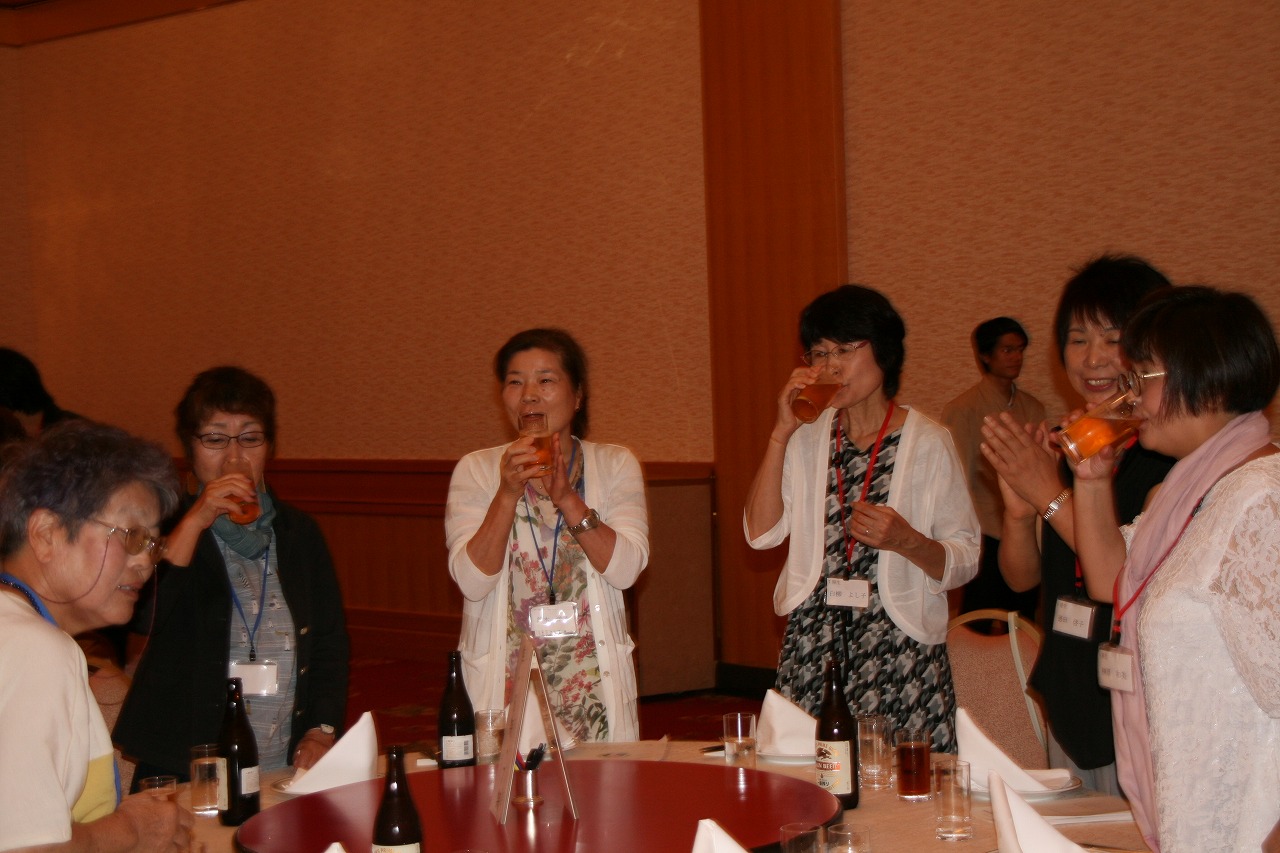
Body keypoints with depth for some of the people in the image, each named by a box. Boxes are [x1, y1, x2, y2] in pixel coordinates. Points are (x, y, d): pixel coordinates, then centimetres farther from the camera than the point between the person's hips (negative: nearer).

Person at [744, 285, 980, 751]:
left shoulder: (928, 442, 1)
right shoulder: (807, 437, 10)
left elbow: (964, 561, 1)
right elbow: (762, 532, -2)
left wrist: (906, 540, -18)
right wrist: (781, 432, -6)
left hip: (901, 652, -2)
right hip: (812, 649, 3)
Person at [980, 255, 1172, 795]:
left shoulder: (1175, 453, -14)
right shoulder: (1062, 447, 7)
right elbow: (1023, 577, 8)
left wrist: (1053, 497, -24)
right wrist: (1018, 513, -11)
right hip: (1069, 706, 7)